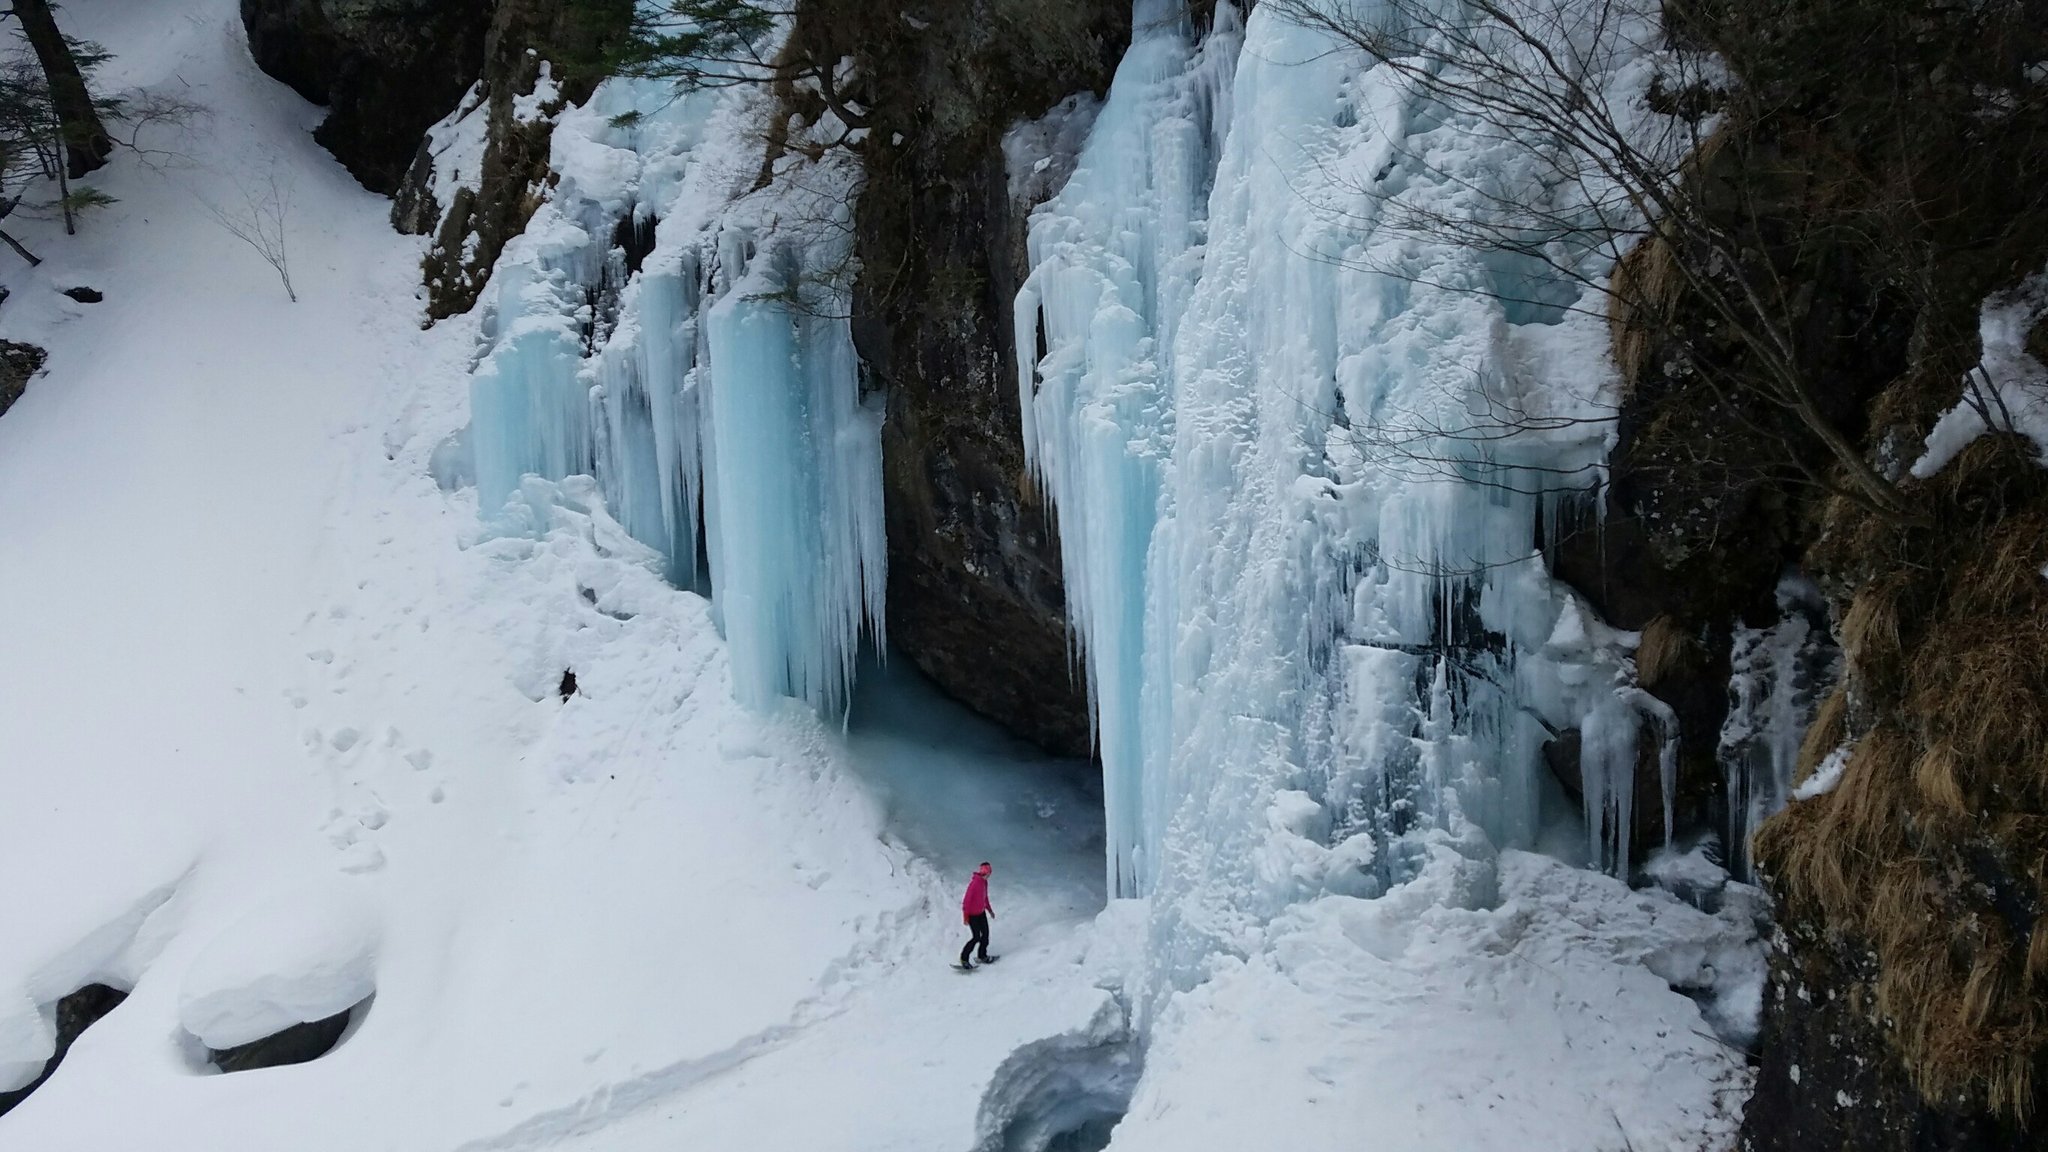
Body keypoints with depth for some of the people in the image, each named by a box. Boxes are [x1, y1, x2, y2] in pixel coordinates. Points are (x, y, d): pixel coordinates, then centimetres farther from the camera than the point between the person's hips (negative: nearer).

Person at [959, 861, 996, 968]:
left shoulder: (984, 882, 1)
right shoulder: (974, 883, -27)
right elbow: (967, 900, -23)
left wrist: (989, 909, 25)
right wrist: (965, 916, -20)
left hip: (981, 913, 8)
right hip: (973, 915, -8)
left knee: (985, 934, 11)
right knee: (976, 937, -5)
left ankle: (982, 956, 28)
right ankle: (964, 958, 9)